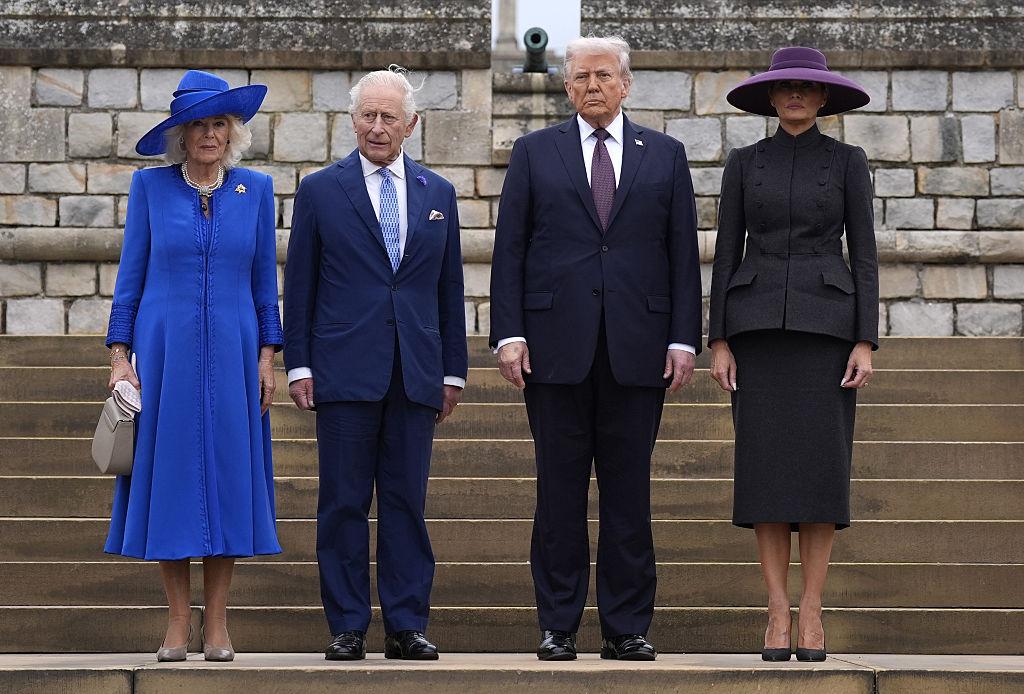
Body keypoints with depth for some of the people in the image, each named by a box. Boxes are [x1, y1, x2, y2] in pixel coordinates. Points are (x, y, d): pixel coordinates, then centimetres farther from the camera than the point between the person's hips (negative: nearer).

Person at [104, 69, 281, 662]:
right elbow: (131, 274, 5)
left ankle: (217, 625, 5)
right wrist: (120, 355, -2)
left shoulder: (256, 190, 7)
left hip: (232, 353, 1)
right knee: (169, 475, -2)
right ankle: (179, 622, 5)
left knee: (228, 474, 0)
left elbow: (265, 280, 10)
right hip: (165, 350, -1)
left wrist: (268, 356, 3)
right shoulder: (150, 186, 4)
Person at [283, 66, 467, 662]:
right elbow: (300, 285, 4)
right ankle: (348, 628, 5)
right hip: (345, 370, -2)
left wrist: (454, 370, 10)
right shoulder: (321, 190, 5)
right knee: (344, 505, 0)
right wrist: (298, 365, -2)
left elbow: (450, 289, 14)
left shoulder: (438, 194, 12)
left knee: (407, 503, 4)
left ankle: (407, 627, 8)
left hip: (416, 372, 2)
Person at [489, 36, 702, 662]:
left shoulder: (665, 156, 11)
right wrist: (509, 334, -4)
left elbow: (683, 254, 8)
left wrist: (684, 339, -1)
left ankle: (628, 627, 7)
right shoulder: (535, 152, 10)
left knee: (629, 490, 2)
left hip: (637, 348, 0)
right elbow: (509, 249, 6)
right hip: (557, 345, 0)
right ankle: (558, 627, 7)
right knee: (560, 491, 2)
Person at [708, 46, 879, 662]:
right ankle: (779, 615, 2)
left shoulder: (848, 161, 5)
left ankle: (811, 613, 2)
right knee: (767, 467, -4)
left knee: (821, 467, -5)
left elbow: (864, 254, 2)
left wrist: (866, 343, -7)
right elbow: (727, 254, 7)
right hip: (759, 326, 1)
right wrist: (719, 342, -1)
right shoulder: (743, 163, 8)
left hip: (825, 325, -1)